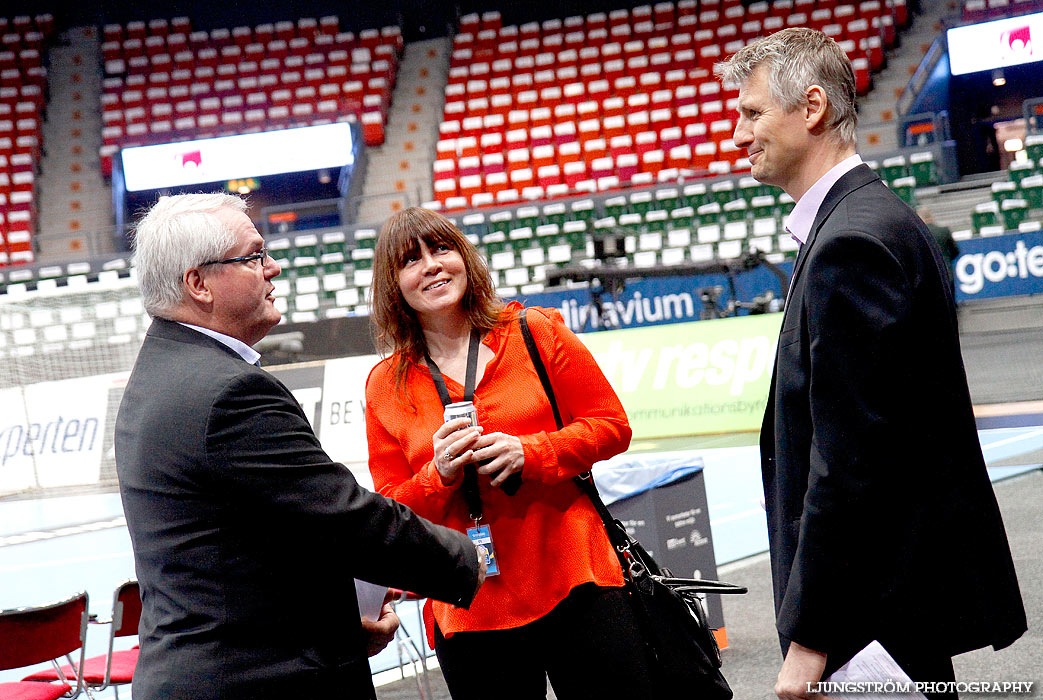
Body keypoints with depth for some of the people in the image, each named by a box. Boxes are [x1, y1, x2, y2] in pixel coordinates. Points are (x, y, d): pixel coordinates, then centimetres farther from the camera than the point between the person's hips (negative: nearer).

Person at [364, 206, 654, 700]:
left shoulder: (537, 333, 3)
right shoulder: (385, 385, 5)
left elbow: (612, 425, 2)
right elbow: (392, 508, 7)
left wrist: (529, 454, -13)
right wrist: (439, 475, -14)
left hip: (575, 586, -1)